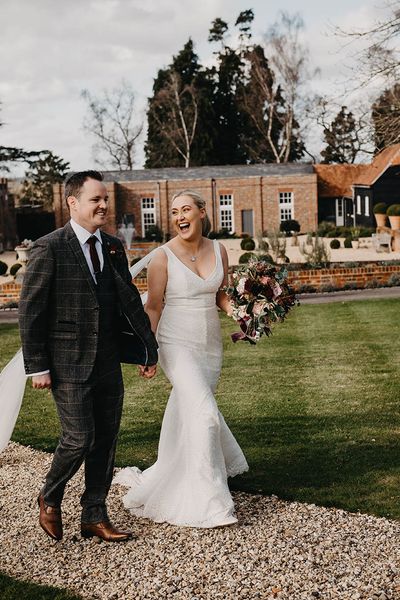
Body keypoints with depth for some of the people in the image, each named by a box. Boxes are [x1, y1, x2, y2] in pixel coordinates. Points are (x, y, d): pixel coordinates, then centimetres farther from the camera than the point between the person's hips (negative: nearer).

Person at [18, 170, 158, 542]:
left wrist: (148, 347, 11)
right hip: (68, 365, -6)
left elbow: (130, 301, 14)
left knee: (106, 441, 9)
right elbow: (30, 310, -9)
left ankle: (94, 517, 23)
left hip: (108, 364, 6)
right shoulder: (48, 248, -9)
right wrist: (37, 367, -11)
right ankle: (50, 498, 21)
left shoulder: (113, 247, 10)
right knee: (79, 439, -7)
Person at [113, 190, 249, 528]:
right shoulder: (163, 257, -9)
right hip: (177, 345, -5)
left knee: (187, 415, 15)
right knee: (203, 412, -17)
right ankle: (207, 502, -10)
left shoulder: (219, 250, 4)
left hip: (210, 344, 5)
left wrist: (236, 311, -6)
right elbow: (153, 306, -7)